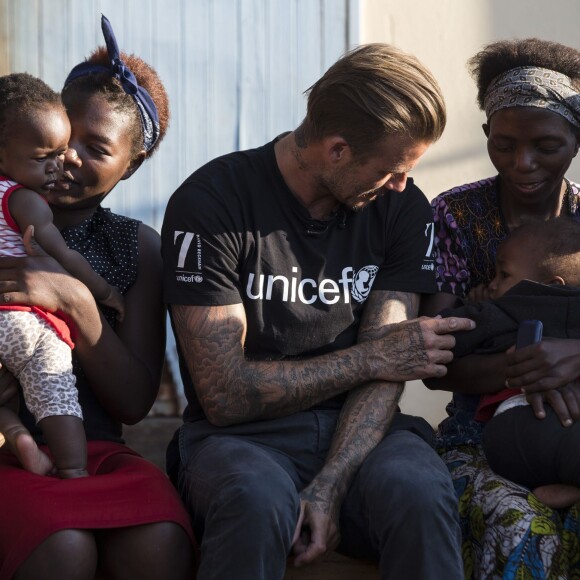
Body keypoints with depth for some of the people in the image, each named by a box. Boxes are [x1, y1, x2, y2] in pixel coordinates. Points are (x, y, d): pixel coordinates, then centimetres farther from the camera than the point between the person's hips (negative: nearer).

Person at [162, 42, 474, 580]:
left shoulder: (402, 207, 3)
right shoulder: (210, 203, -10)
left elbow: (384, 372, -4)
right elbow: (225, 394, -12)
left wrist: (328, 487, -21)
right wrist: (370, 357, -8)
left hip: (358, 432, 2)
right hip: (241, 435, -2)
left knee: (419, 492, -32)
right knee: (258, 501, -37)